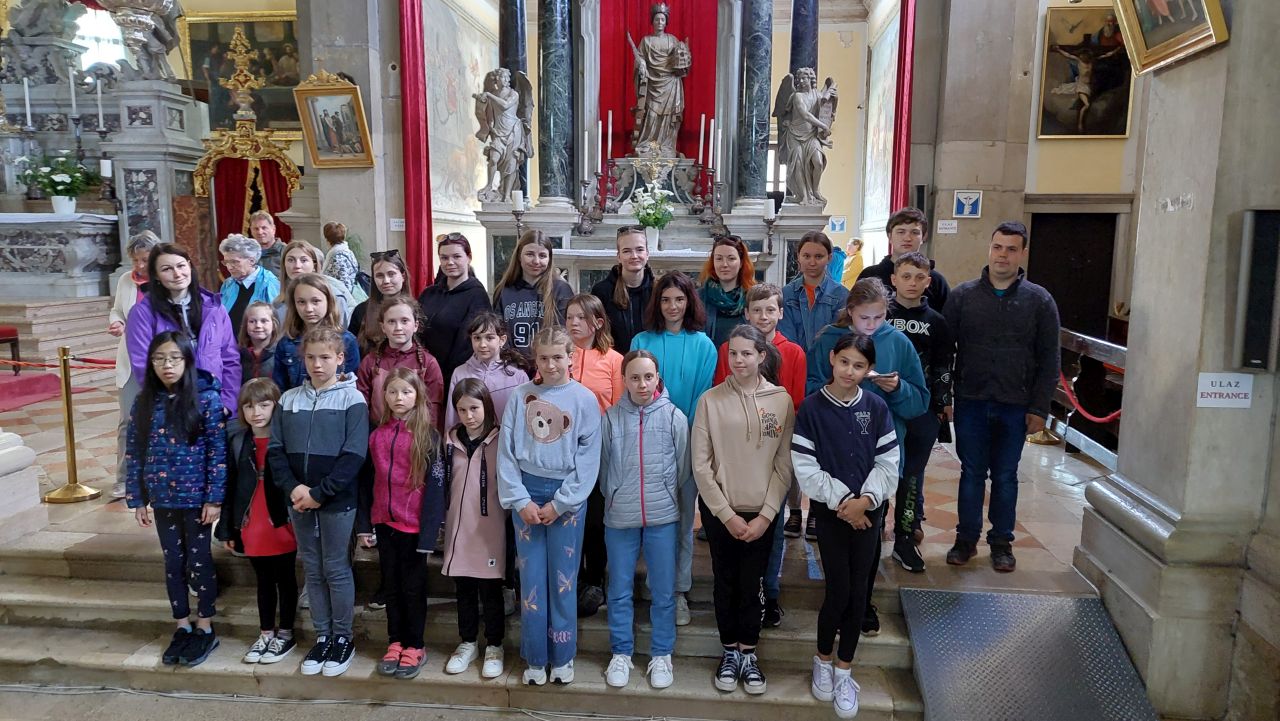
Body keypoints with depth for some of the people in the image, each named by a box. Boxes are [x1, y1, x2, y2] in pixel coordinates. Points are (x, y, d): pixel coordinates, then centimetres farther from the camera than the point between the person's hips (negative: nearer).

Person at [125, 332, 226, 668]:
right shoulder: (144, 403, 2)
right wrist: (137, 499, 3)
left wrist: (214, 498, -12)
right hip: (162, 499, 4)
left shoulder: (207, 398, -10)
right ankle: (182, 628, 27)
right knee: (173, 564, 13)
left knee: (199, 562, 6)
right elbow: (133, 454, 5)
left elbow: (218, 452, -10)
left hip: (196, 497, -4)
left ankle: (205, 630, 20)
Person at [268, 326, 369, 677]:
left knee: (336, 569, 5)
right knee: (312, 570, 13)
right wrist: (293, 487, -11)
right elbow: (275, 449, 4)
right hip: (299, 500, 4)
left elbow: (354, 455, -13)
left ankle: (343, 638, 19)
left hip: (337, 500, -4)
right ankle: (322, 636, 25)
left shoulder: (352, 399, -7)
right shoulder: (289, 399, 6)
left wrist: (319, 493, -16)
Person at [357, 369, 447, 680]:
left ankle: (415, 646, 20)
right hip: (384, 523, 4)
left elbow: (435, 484, -11)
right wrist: (364, 524, 4)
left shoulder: (427, 435, -8)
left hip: (413, 524, -4)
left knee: (413, 586, 8)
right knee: (391, 584, 14)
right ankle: (395, 642, 27)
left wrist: (429, 530, -15)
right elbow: (367, 480, 7)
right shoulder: (376, 435, 5)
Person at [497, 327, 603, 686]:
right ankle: (534, 658, 19)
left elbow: (588, 458, -5)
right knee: (531, 577, 6)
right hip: (526, 493, 2)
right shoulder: (520, 396, 1)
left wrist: (560, 504, -9)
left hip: (567, 496, -1)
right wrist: (521, 500, -7)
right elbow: (506, 452, 0)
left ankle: (563, 657, 20)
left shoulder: (584, 399, -3)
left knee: (563, 578, 5)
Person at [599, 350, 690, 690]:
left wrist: (663, 497, 8)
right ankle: (620, 653, 27)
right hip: (619, 517, 1)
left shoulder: (674, 416, -4)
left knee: (663, 591, 9)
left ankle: (662, 655, 25)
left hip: (662, 516, 0)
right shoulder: (611, 417, -3)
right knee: (619, 591, 11)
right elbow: (603, 466, 5)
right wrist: (615, 497, 7)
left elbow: (683, 467, 4)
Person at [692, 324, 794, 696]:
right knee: (726, 581, 12)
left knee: (753, 583, 10)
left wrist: (766, 514, -8)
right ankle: (730, 651, 29)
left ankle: (748, 653, 27)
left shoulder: (781, 400, -4)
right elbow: (700, 465, -6)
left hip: (762, 512, 0)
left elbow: (784, 464, -3)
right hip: (720, 511, 0)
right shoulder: (710, 400, -7)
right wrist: (726, 514, -8)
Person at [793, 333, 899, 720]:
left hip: (868, 511, 2)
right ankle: (823, 660, 24)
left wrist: (865, 499, -15)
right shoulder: (811, 407, -8)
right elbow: (804, 467, -11)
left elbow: (888, 463, -2)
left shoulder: (876, 407, -1)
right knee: (838, 589, -2)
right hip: (830, 511, -2)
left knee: (859, 591, 7)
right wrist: (841, 500, -14)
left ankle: (844, 669, 24)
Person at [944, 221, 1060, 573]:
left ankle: (1002, 542, 24)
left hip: (1015, 407, 0)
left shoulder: (1039, 300, 0)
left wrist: (1039, 408, -5)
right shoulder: (964, 294, 1)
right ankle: (966, 538, 22)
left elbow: (1048, 360, 0)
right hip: (971, 402, 0)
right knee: (971, 474, 9)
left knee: (1005, 477, 11)